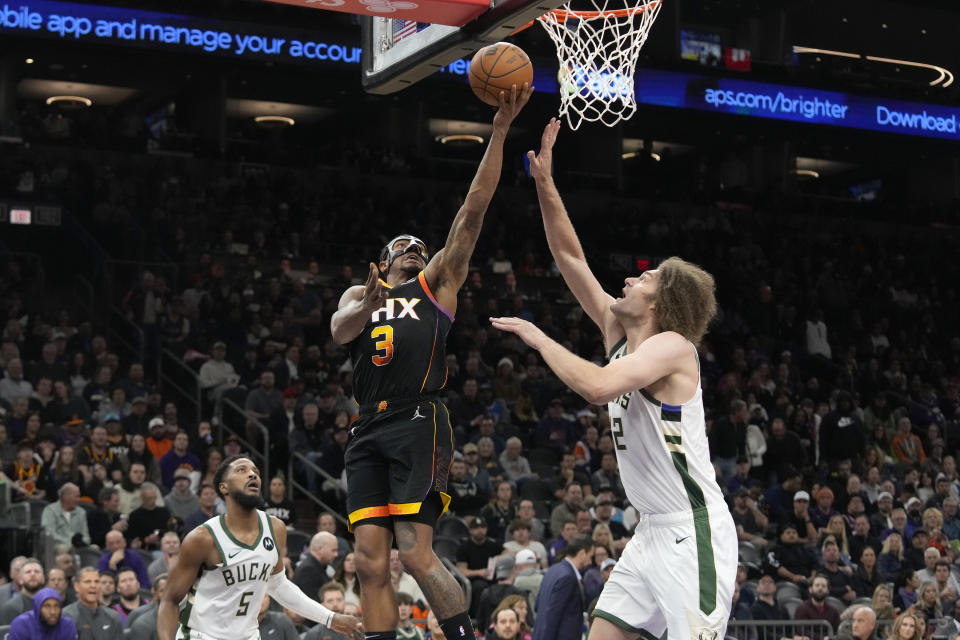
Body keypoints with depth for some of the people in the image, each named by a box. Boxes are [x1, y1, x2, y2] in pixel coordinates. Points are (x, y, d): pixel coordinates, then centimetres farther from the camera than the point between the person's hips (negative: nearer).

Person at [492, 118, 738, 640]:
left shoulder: (672, 346, -15)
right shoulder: (618, 334, 9)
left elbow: (597, 387, -31)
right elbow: (570, 257, 12)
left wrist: (538, 338, -17)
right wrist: (545, 185, 6)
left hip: (694, 531, -9)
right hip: (652, 531, 9)